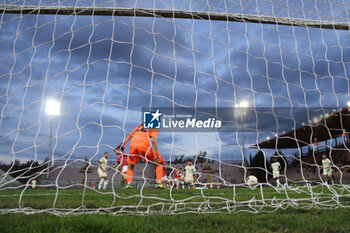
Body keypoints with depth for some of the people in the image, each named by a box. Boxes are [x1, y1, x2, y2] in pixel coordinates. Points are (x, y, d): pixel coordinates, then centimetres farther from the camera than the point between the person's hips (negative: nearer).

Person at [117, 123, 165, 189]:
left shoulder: (140, 125, 30)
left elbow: (130, 135, 25)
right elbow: (153, 139, -2)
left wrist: (123, 144, 26)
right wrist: (157, 153, -3)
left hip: (133, 146, 4)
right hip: (144, 147, -4)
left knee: (130, 166, 24)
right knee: (159, 163, 14)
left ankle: (128, 183, 2)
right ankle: (159, 183, 3)